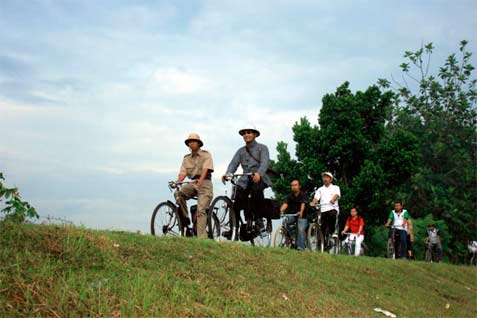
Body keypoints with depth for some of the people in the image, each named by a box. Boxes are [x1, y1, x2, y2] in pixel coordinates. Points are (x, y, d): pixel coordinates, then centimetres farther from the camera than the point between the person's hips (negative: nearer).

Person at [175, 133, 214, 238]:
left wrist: (200, 180, -32)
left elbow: (205, 169, -13)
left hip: (204, 183, -4)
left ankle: (202, 237, -19)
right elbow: (183, 172, 5)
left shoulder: (206, 155, 4)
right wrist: (177, 182, -17)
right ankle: (185, 218, -13)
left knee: (201, 210, -16)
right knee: (179, 194, -26)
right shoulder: (186, 158, 17)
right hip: (193, 183, 4)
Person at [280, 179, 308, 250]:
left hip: (301, 216, -3)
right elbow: (285, 204, -13)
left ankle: (300, 247, -21)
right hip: (291, 215, 3)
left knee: (301, 230, -23)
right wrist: (281, 211, -36)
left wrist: (301, 212, -48)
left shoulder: (303, 195, -8)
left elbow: (303, 204, -26)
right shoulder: (290, 196, 3)